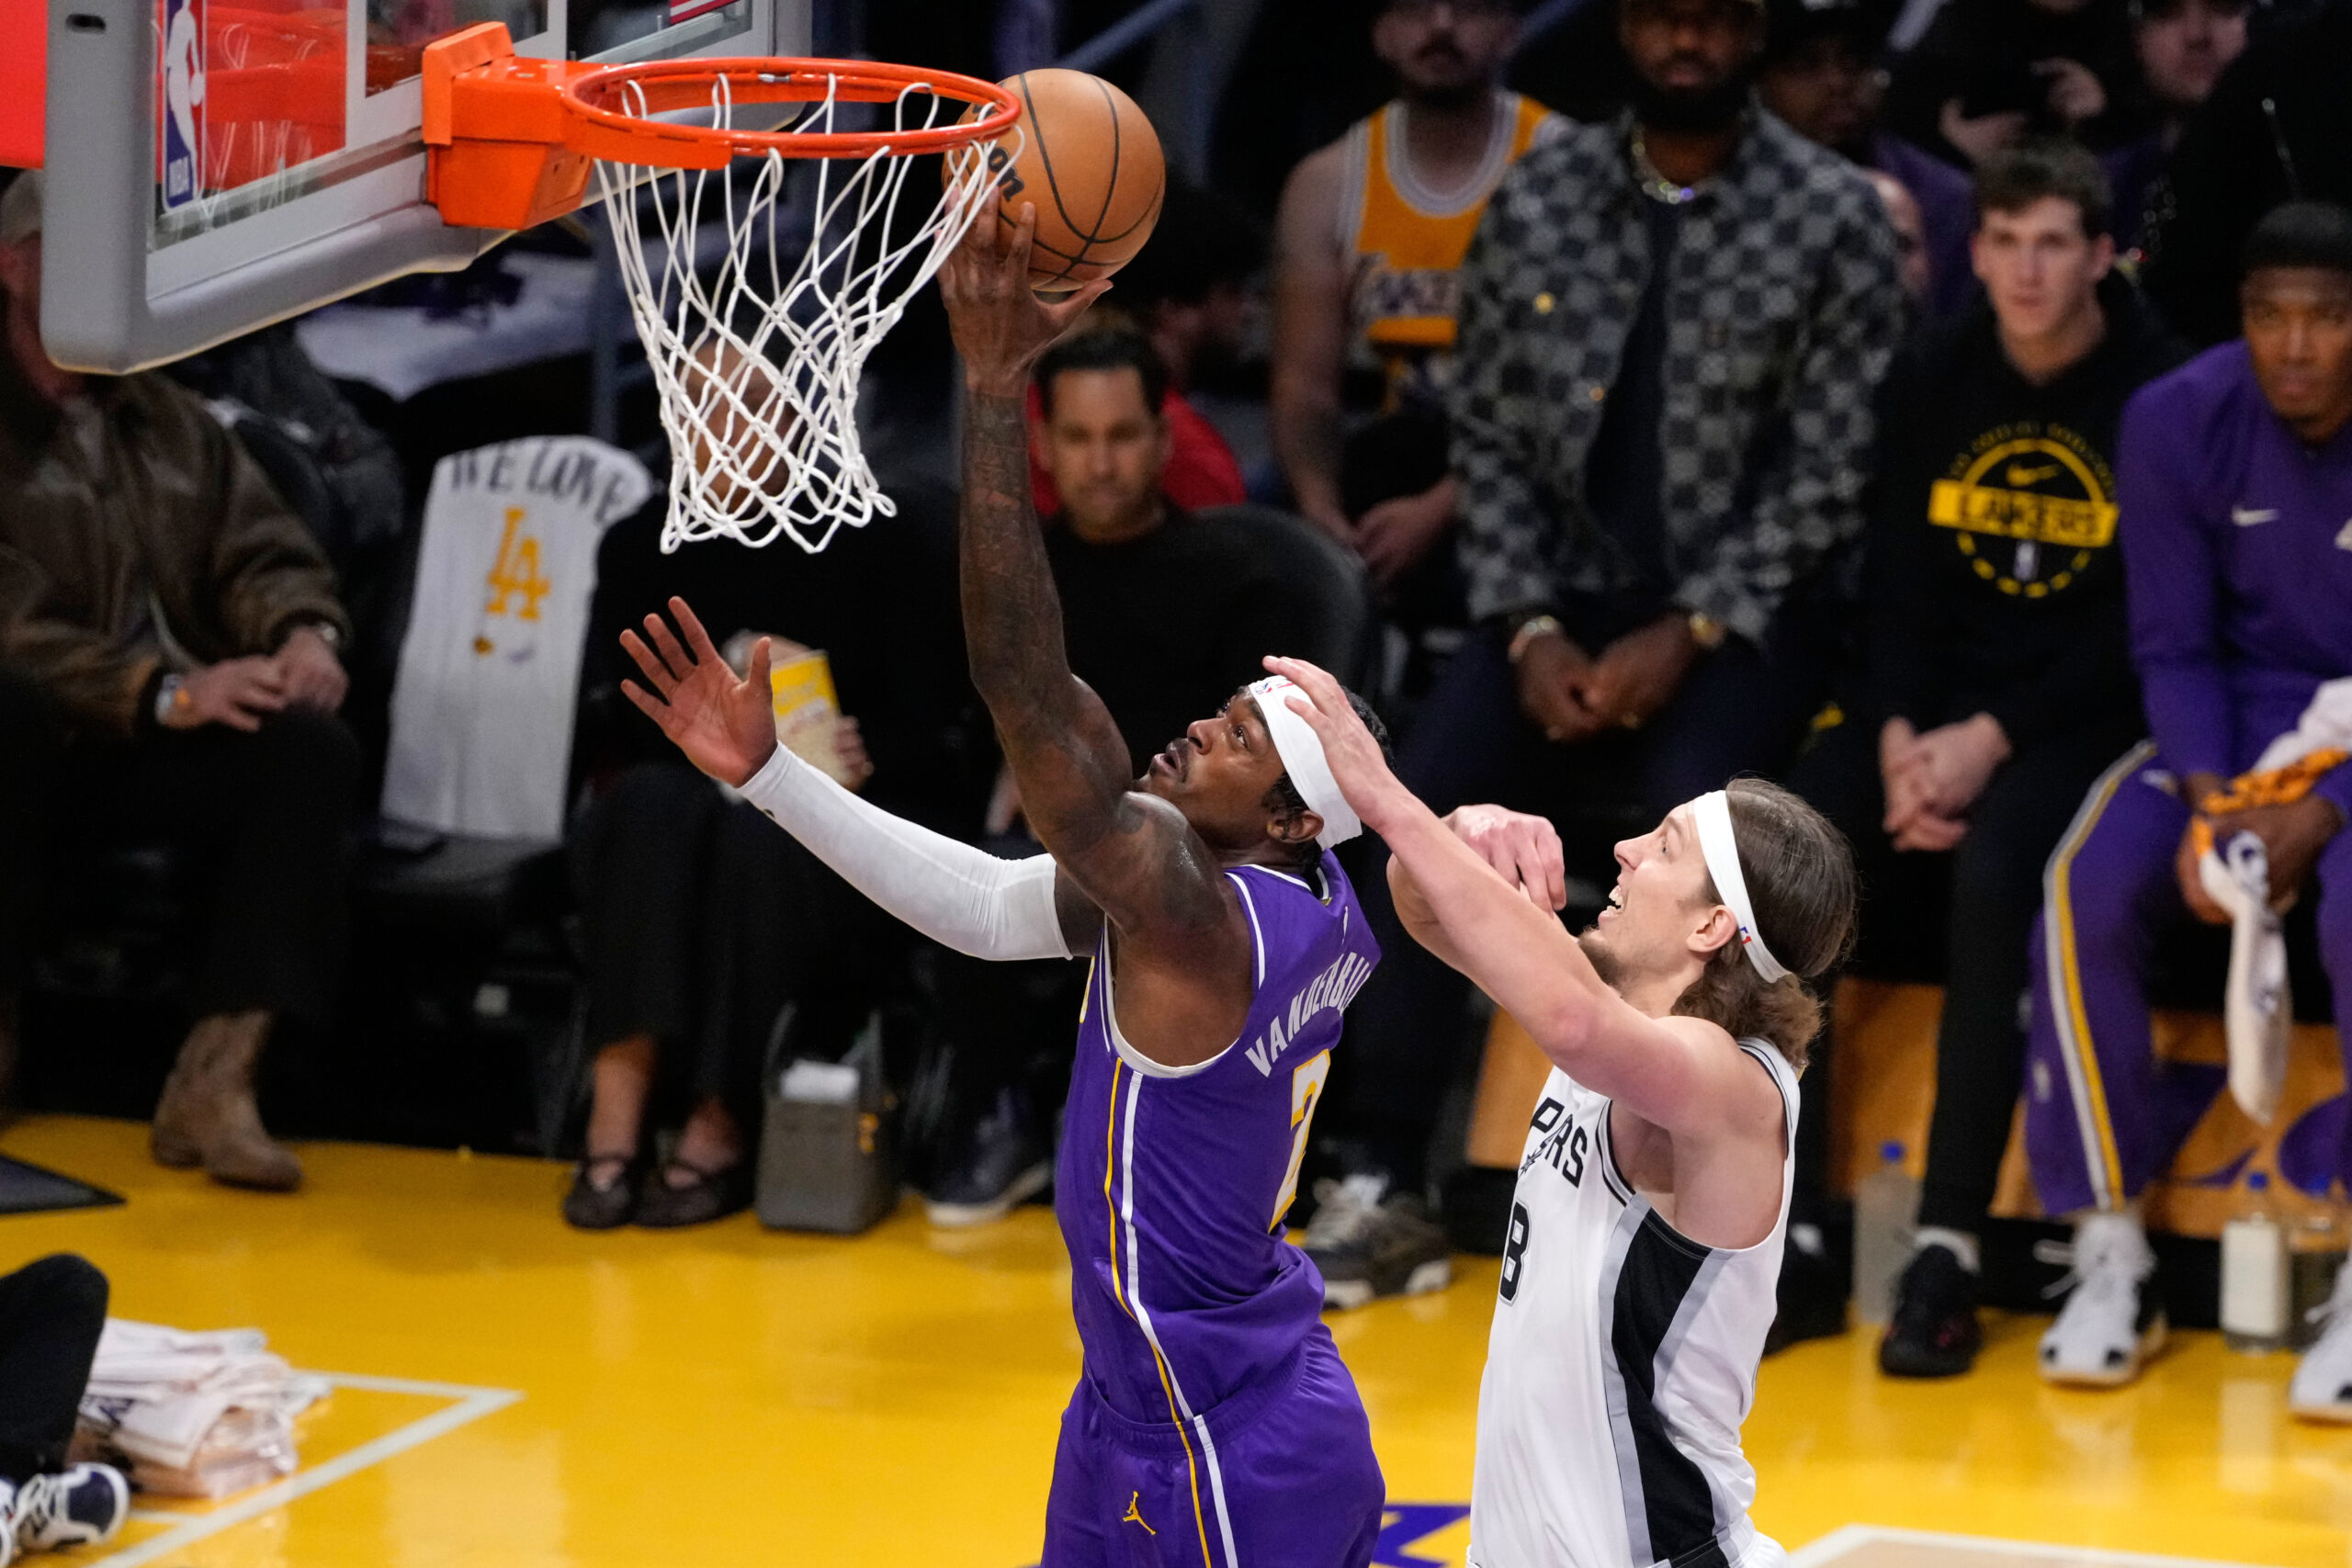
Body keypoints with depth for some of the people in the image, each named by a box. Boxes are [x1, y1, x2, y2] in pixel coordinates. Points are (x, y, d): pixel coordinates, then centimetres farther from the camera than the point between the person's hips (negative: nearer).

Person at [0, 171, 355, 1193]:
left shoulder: (170, 424, 19)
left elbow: (262, 551, 13)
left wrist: (302, 631, -12)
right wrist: (164, 691, -26)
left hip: (156, 742, 6)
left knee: (312, 750, -24)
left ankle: (214, 1080, -31)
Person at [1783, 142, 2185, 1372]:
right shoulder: (1930, 382, 9)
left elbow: (2142, 629, -9)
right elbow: (1896, 586, 8)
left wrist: (1991, 741, -17)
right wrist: (1898, 740, -10)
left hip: (2083, 720, -5)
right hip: (1934, 706, 5)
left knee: (1992, 876, -34)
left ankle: (1948, 1251, -31)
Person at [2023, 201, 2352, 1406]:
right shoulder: (2179, 422, -7)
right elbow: (2172, 646, -2)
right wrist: (2211, 801, -19)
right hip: (2238, 726, 3)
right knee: (2090, 890, -24)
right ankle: (2111, 1254, -12)